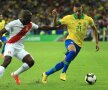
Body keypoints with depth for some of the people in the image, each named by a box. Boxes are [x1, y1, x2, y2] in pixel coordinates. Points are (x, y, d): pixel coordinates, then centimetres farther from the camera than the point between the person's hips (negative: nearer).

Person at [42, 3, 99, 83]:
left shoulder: (88, 19, 2)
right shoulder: (68, 18, -3)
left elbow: (94, 29, 18)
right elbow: (56, 24, 3)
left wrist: (97, 43, 15)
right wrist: (55, 16, -18)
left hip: (79, 44, 3)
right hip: (70, 40, -3)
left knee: (64, 63, 2)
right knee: (73, 51, -39)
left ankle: (46, 74, 18)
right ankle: (63, 73, -29)